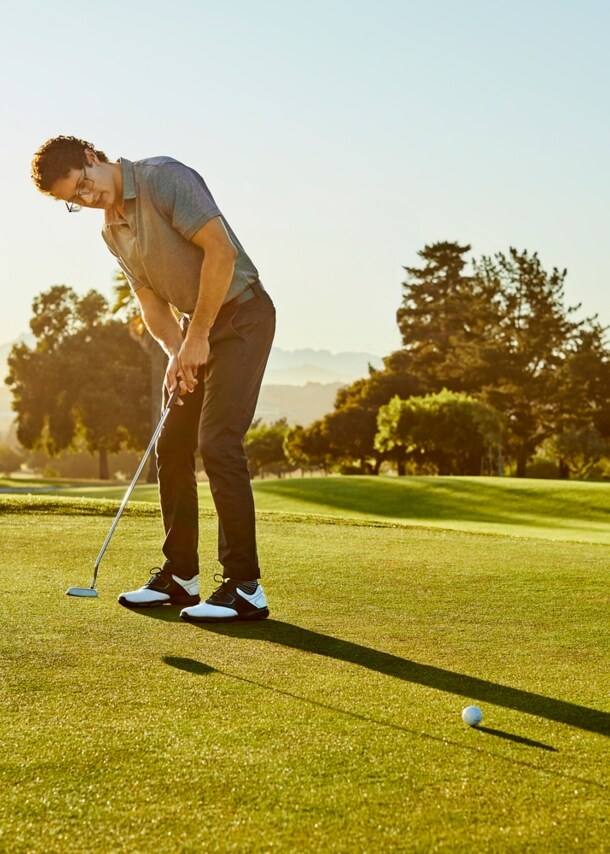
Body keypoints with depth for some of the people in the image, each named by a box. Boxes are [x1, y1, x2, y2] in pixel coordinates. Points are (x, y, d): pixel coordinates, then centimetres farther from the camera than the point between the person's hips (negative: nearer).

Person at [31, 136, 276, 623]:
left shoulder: (164, 178, -16)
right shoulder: (112, 231, 10)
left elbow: (219, 249, -23)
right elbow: (153, 304, 11)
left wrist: (197, 336, -19)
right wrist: (177, 353, -8)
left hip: (242, 313, -9)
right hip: (199, 328, 9)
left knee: (218, 442, -17)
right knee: (172, 446, 7)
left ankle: (245, 587, -14)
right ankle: (180, 575, 17)